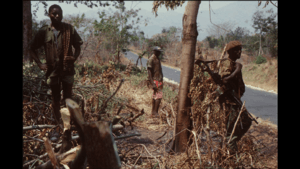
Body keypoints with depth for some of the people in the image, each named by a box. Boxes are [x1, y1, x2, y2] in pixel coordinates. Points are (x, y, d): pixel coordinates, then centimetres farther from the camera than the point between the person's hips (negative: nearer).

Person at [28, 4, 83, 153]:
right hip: (52, 71, 1)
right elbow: (32, 48, 9)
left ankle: (67, 139, -7)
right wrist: (39, 64, -1)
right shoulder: (44, 31, 0)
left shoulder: (69, 29, -1)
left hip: (67, 70, -1)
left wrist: (74, 58, -12)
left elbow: (78, 46, 7)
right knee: (55, 100, 11)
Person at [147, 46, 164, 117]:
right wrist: (152, 83, -23)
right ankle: (155, 112, -10)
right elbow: (149, 72, -18)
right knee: (159, 96, -12)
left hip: (159, 80, 9)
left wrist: (161, 80, 21)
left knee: (155, 96, 11)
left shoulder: (158, 59, 16)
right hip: (155, 80, -9)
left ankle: (153, 112, 16)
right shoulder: (151, 60, -13)